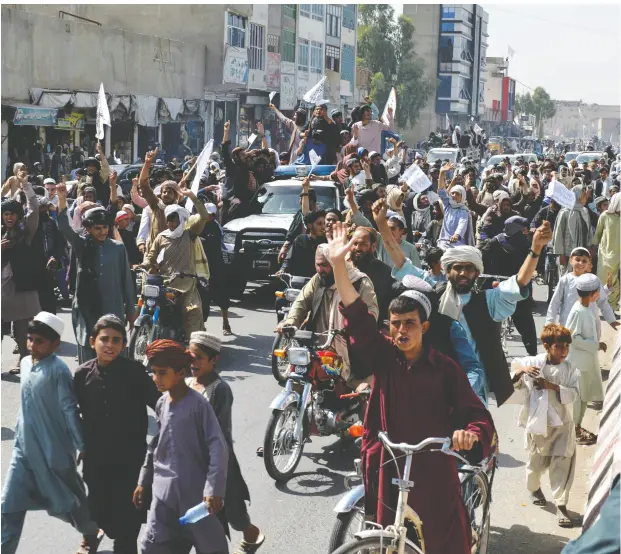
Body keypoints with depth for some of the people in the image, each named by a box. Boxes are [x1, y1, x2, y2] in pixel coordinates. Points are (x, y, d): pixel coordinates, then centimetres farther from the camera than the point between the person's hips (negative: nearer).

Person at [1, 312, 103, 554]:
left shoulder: (58, 370, -18)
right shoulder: (26, 363, 3)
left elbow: (69, 409, -17)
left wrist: (81, 446, -14)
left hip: (54, 448, -6)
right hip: (24, 447, 6)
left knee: (67, 497, 13)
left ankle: (91, 534, 38)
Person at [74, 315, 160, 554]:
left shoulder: (135, 371, -14)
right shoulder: (83, 374, -4)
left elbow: (159, 403, -12)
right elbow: (74, 412, 10)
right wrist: (81, 443, 12)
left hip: (130, 458, -3)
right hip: (96, 459, 3)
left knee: (127, 515, 2)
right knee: (100, 512, 15)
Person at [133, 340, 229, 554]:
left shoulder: (198, 404, -15)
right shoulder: (161, 403, 5)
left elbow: (218, 447, -18)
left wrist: (214, 489, -24)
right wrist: (143, 482, 17)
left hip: (194, 490, -6)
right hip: (164, 491, 6)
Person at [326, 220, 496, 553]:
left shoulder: (445, 369, -6)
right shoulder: (383, 357, -1)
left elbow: (477, 416, -8)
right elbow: (356, 316, -11)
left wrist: (470, 434, -33)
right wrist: (338, 263, -19)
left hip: (432, 471, -2)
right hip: (386, 468, 2)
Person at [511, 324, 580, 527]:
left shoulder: (570, 370, -4)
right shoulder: (532, 363, -7)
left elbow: (574, 393, -14)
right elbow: (512, 384, 0)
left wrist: (552, 386, -25)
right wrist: (520, 371, -20)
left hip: (562, 424, 0)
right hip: (538, 422, 0)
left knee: (563, 463, -6)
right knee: (537, 461, 16)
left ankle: (561, 505, 2)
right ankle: (534, 488, 47)